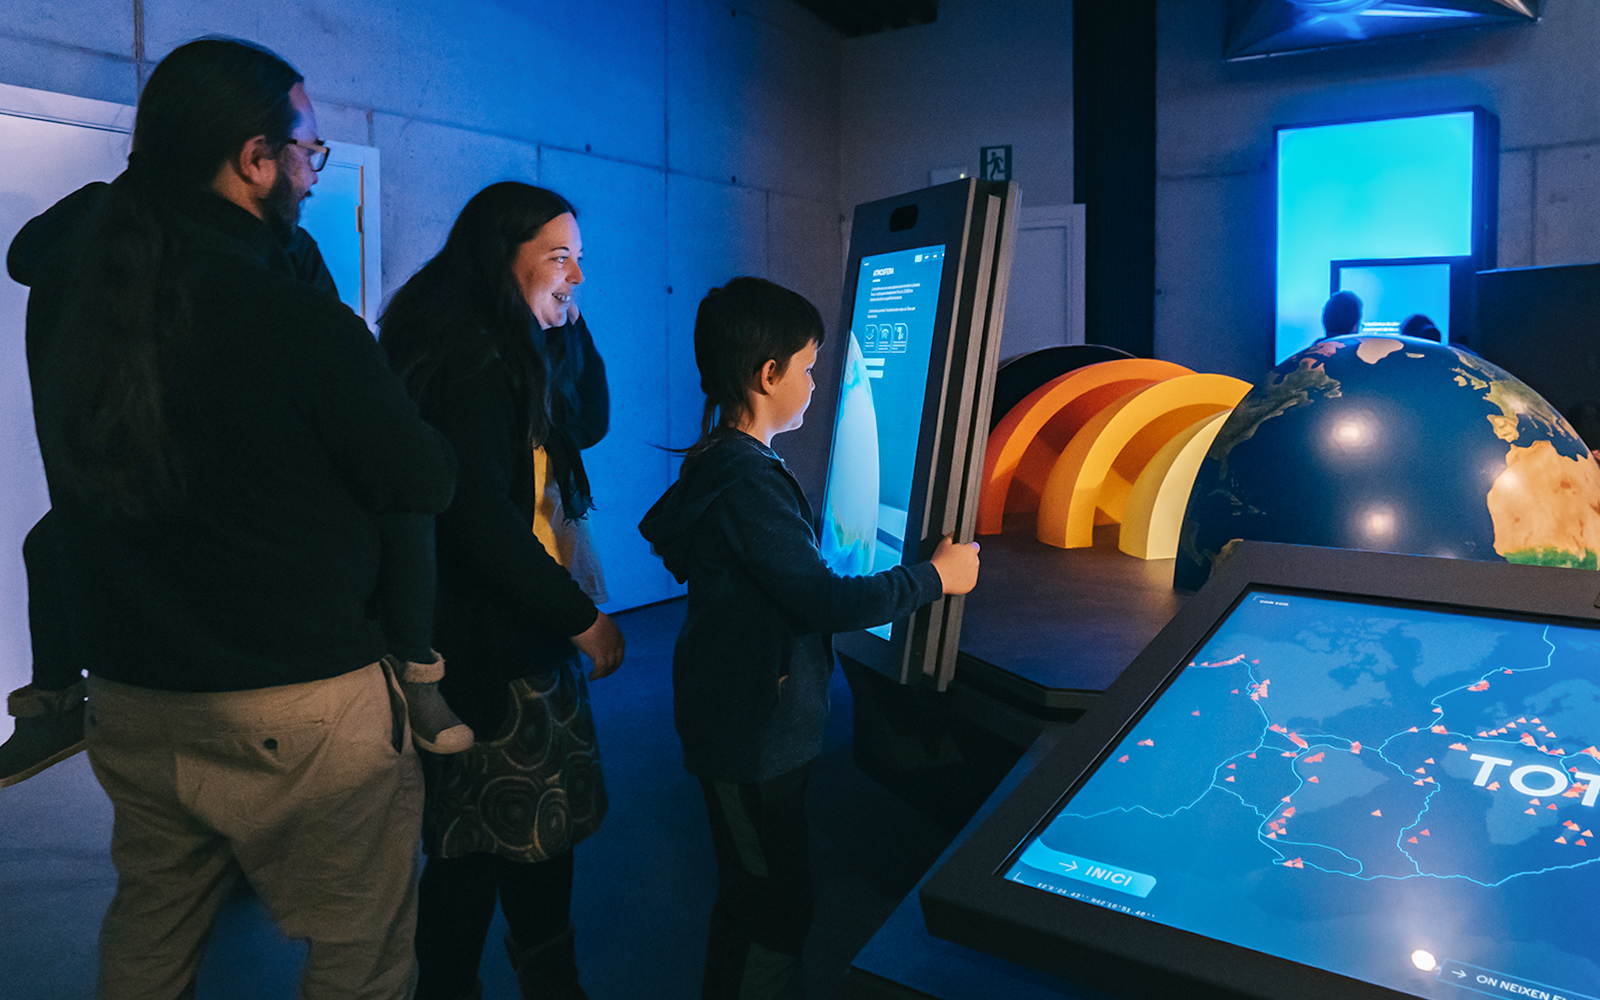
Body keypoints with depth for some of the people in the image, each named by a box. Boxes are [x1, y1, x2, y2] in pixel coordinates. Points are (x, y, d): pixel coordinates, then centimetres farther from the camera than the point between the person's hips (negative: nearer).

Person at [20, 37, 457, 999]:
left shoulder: (60, 292, -2)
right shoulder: (300, 324, -22)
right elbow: (426, 482, -10)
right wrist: (365, 371, 8)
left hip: (130, 702, 7)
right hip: (302, 717, -7)